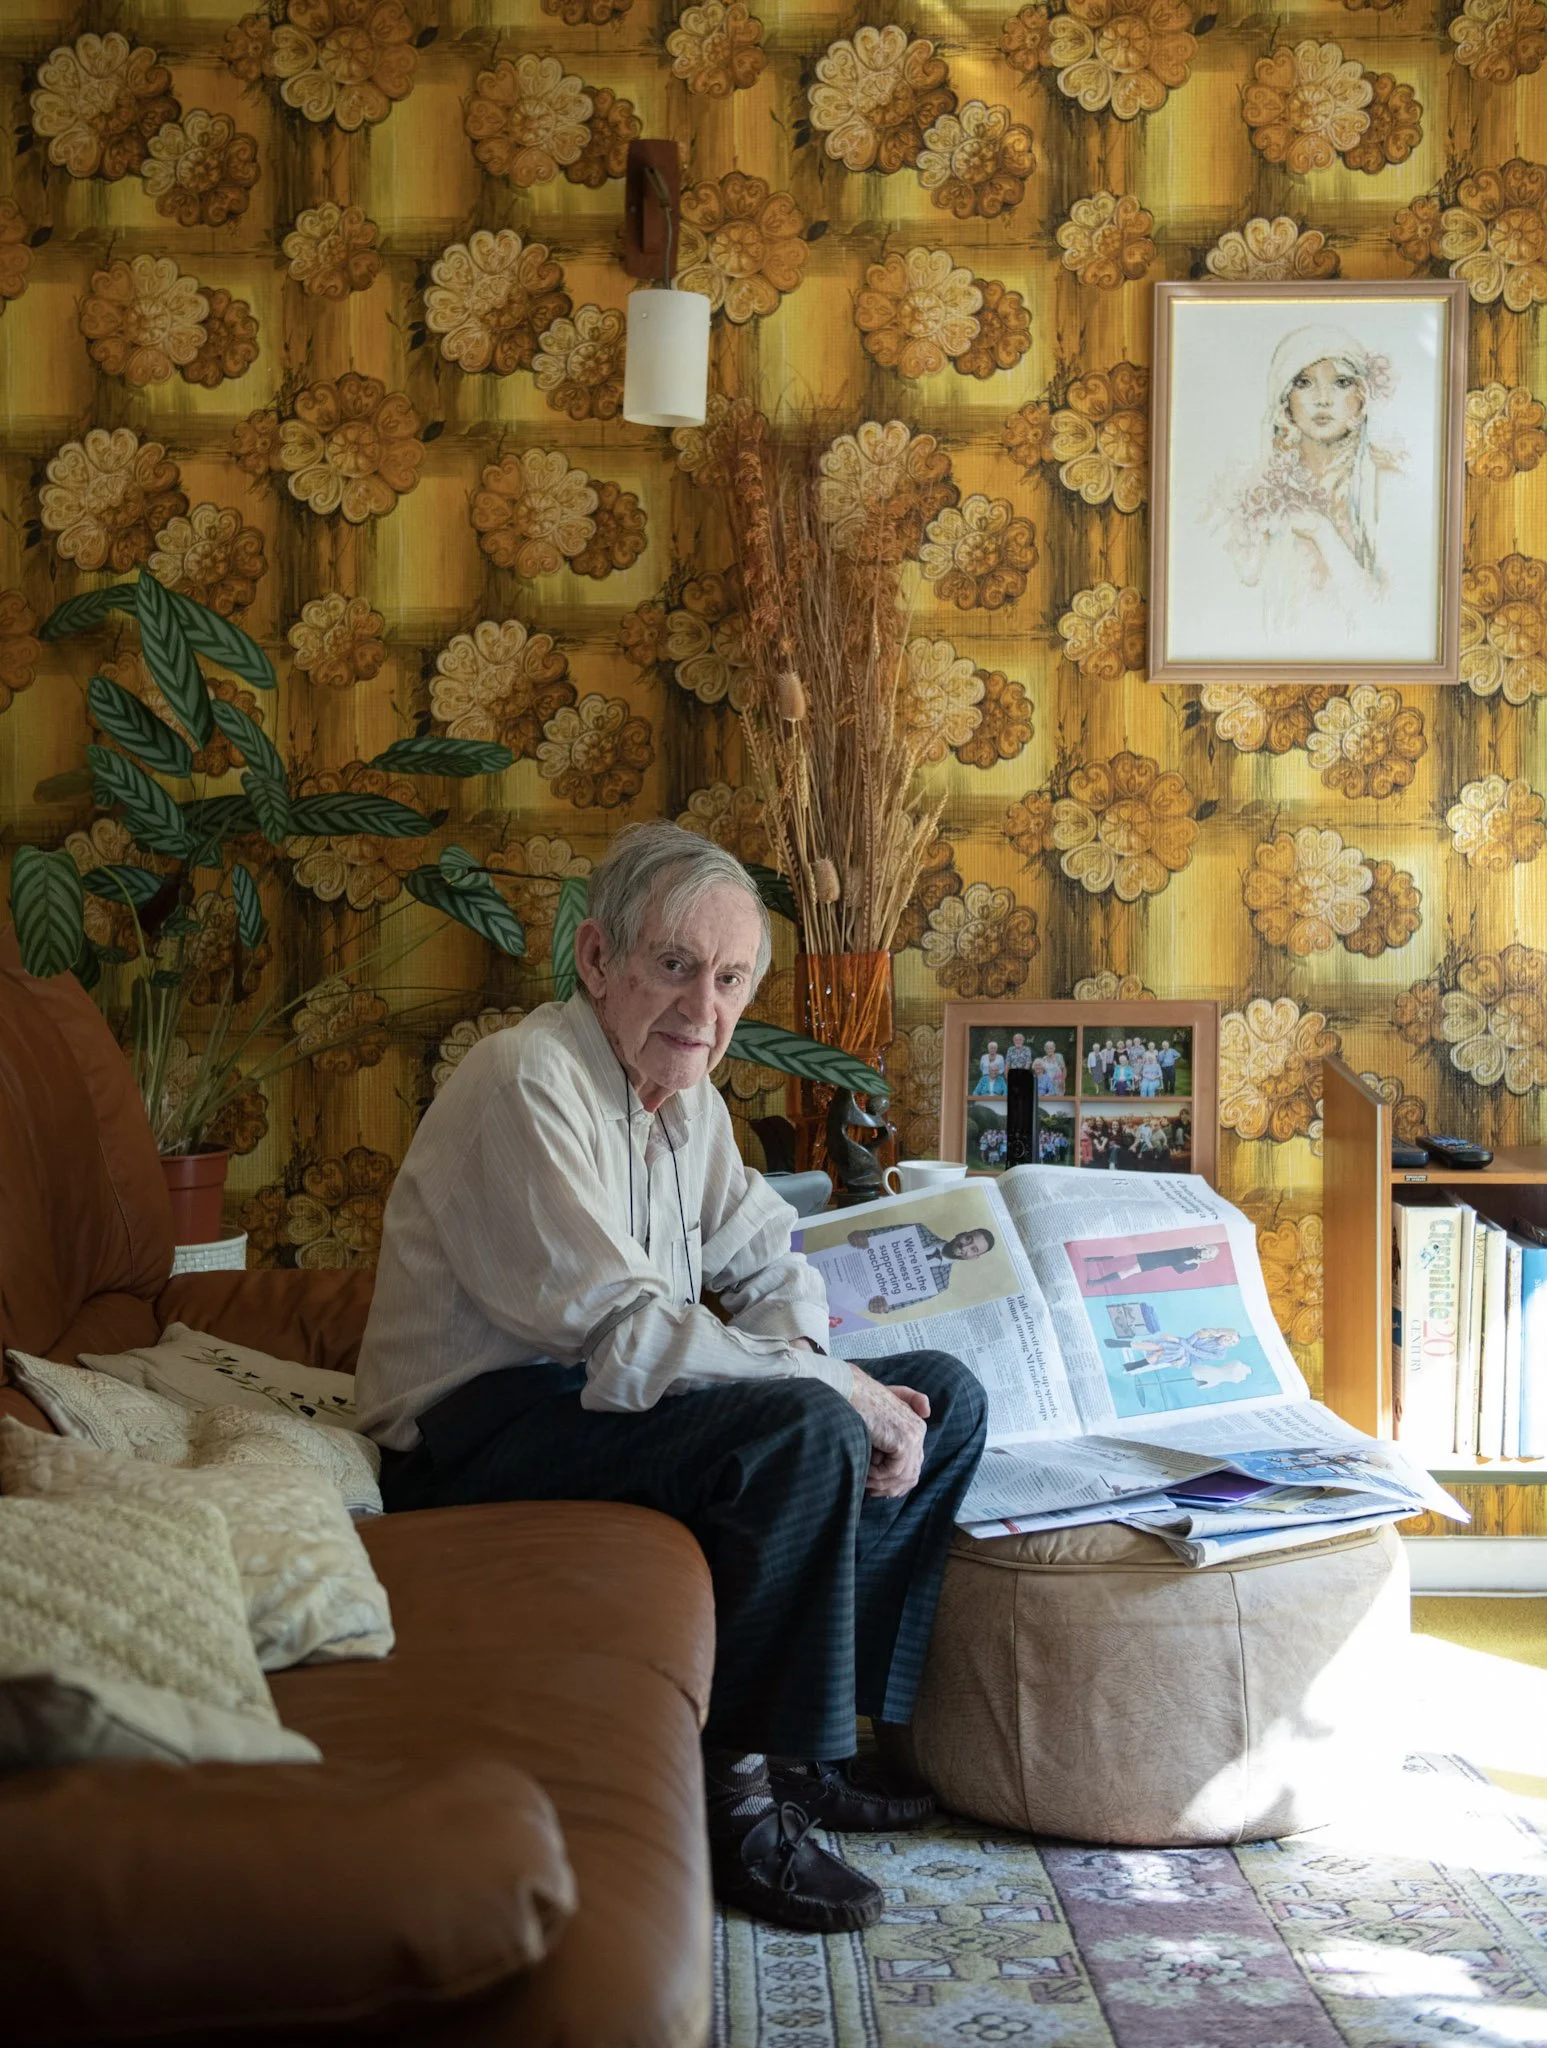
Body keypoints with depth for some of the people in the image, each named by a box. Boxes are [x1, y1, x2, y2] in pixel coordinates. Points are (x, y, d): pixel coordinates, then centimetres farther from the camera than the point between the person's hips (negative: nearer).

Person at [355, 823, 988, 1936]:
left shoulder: (685, 1095, 9)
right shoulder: (526, 1086, -20)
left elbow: (766, 1255, 16)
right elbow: (627, 1336, -27)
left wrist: (809, 1364, -7)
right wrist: (834, 1387, -22)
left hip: (602, 1391, 10)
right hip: (479, 1435, -10)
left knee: (942, 1395, 4)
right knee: (805, 1432, -32)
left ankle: (805, 1738, 6)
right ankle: (735, 1792, -18)